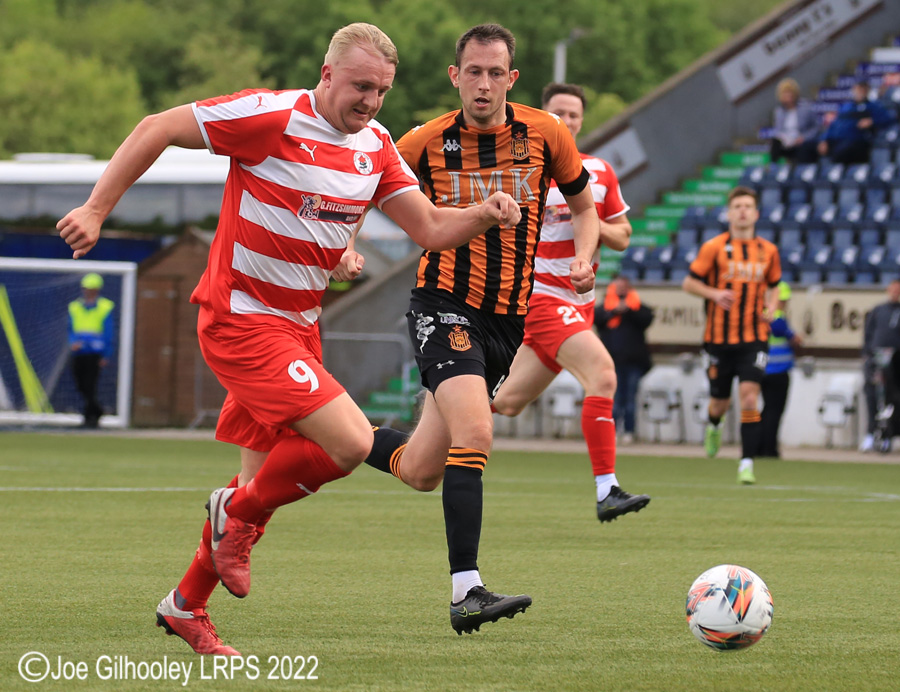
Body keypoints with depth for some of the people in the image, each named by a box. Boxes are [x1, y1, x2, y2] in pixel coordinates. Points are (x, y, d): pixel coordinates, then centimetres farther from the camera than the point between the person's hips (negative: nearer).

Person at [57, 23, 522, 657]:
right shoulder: (271, 117, -16)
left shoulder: (375, 146, 6)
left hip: (298, 327, 8)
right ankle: (239, 511, 4)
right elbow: (156, 129, -11)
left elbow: (430, 229, 8)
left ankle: (186, 605, 30)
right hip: (240, 320, -8)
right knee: (351, 442, -20)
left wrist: (484, 216, -12)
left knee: (267, 480, 12)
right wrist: (96, 210, -12)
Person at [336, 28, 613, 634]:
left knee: (420, 472, 7)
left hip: (508, 319, 4)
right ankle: (467, 591, -28)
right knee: (475, 432, -27)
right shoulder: (427, 143, -5)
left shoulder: (545, 134, -1)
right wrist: (348, 248, -11)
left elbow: (584, 206, 13)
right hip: (444, 305, -4)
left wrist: (584, 256, -6)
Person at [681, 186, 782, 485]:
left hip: (753, 337, 1)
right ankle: (713, 426, 47)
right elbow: (689, 283, 2)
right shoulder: (714, 247, -3)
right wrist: (714, 293, -16)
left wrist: (772, 308, 1)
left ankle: (747, 463, -14)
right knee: (719, 401, 9)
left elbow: (773, 284, 21)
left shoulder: (768, 251, 6)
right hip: (719, 337, -1)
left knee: (749, 396, -15)